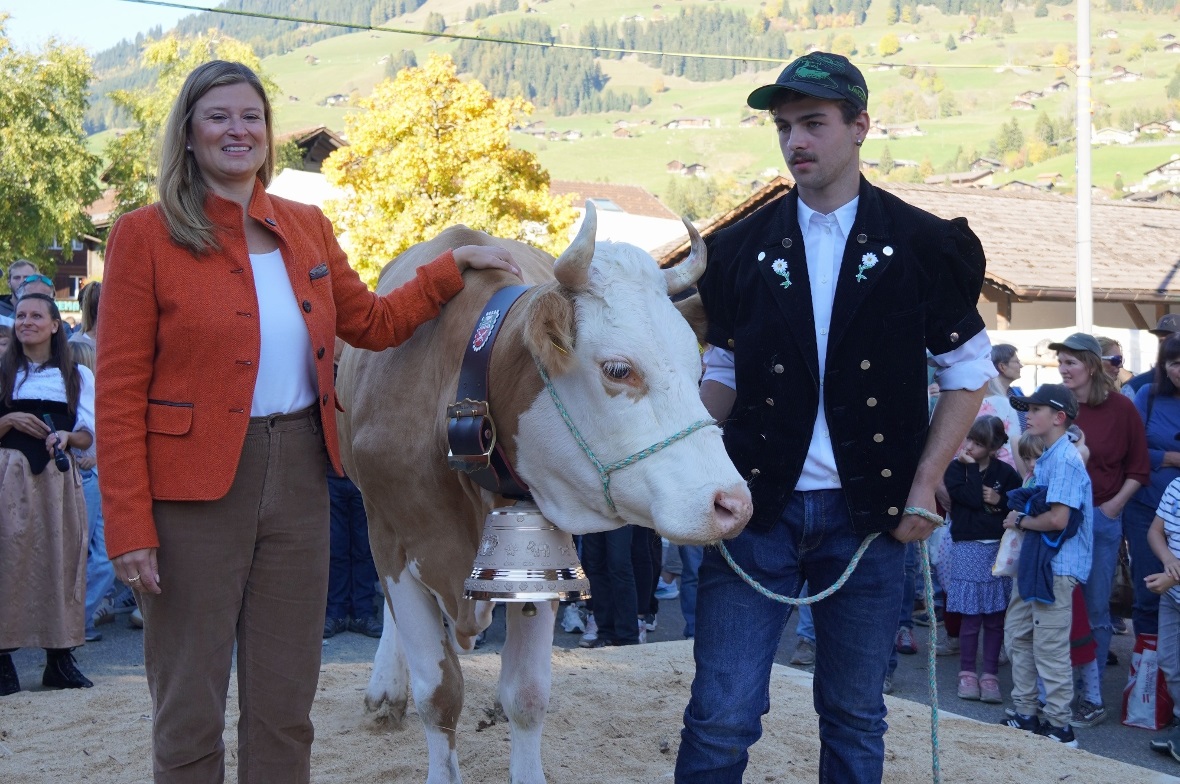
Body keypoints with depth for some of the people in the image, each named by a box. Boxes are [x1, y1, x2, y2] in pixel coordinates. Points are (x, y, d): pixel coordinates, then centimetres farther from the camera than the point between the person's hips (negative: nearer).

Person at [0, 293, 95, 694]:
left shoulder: (78, 376, 11)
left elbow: (88, 435, 7)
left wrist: (66, 436, -12)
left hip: (59, 477, 1)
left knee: (60, 559, -1)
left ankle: (60, 658, 5)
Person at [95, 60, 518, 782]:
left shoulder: (308, 228, 8)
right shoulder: (144, 236, -8)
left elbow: (371, 324, 20)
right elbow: (119, 390, -10)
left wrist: (455, 267, 12)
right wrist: (129, 528, -15)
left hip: (298, 478, 5)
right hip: (195, 486, -5)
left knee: (287, 703, 14)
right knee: (189, 709, 5)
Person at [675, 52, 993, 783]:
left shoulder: (922, 244, 0)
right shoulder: (742, 248, 5)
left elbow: (968, 371, 6)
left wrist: (923, 490, -2)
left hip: (867, 516, 0)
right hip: (756, 507, 1)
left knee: (855, 717, 11)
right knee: (721, 717, -4)